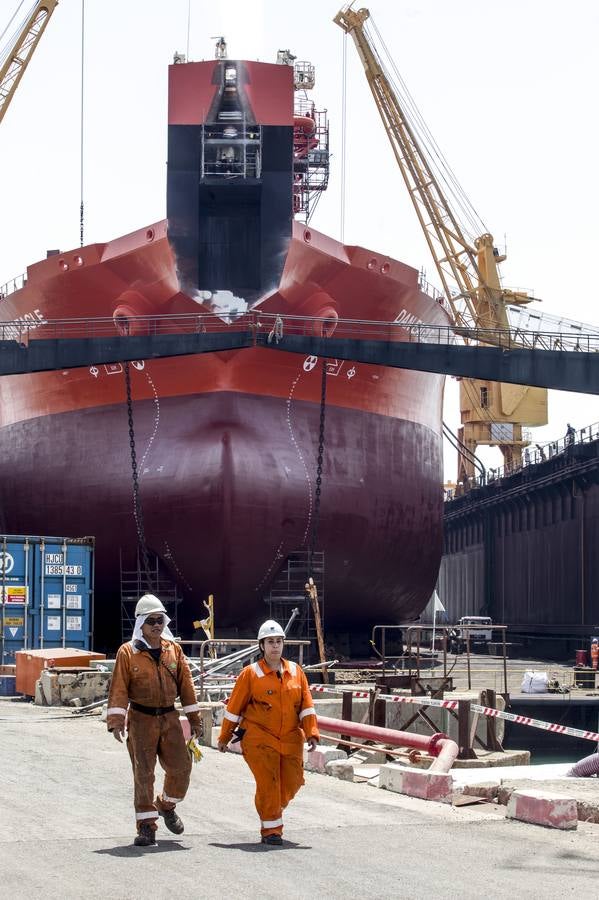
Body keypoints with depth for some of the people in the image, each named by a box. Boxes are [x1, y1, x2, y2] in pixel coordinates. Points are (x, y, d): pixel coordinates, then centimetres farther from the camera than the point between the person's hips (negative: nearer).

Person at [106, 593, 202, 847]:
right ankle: (146, 826, 2)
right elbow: (119, 688, -7)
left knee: (181, 766, 3)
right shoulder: (128, 652, -4)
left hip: (169, 718, 4)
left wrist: (194, 718, 11)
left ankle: (166, 805, 31)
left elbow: (185, 684, 11)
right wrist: (116, 719, -15)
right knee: (143, 773, -4)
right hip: (141, 719, -4)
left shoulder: (173, 649, 7)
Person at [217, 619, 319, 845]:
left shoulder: (295, 671, 7)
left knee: (292, 782, 6)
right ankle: (271, 830, 3)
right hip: (260, 739, -4)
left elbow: (306, 706, 7)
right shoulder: (251, 674, -3)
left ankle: (273, 810, 35)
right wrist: (224, 738, 7)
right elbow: (234, 708, 3)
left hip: (290, 740, 4)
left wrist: (312, 733, -4)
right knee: (267, 783, -9)